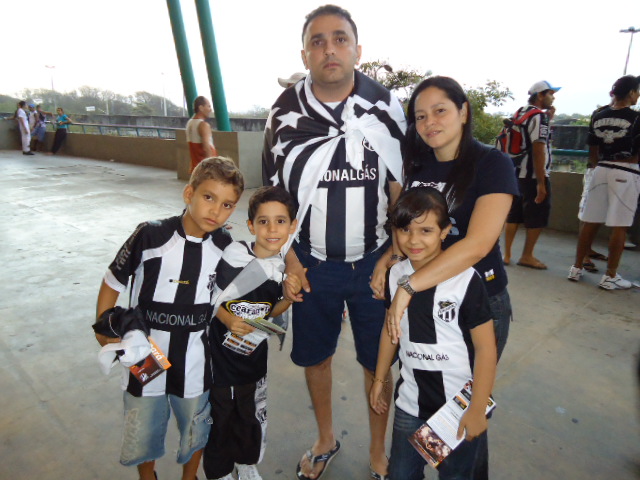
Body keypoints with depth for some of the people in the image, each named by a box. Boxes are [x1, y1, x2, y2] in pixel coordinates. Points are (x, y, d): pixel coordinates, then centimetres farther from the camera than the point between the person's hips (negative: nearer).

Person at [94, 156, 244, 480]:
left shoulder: (226, 248, -10)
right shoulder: (150, 236, -17)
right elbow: (112, 283, -4)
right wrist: (104, 329, -9)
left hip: (195, 365, 1)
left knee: (196, 432, 21)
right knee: (142, 435, 21)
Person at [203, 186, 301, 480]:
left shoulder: (284, 268, -9)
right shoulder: (233, 256, -23)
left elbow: (270, 313, 1)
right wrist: (227, 318, -29)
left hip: (255, 357, 4)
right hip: (221, 355, -3)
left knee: (253, 416, 23)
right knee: (220, 417, 17)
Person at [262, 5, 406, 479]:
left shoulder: (386, 106, -4)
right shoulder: (286, 112, -2)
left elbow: (400, 188, 1)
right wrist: (289, 258, -3)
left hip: (374, 261, -1)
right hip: (311, 262, 2)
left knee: (377, 361, 11)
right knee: (315, 355, 16)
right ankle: (325, 440, 44)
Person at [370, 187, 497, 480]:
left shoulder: (466, 281, -20)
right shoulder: (396, 275, -5)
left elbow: (486, 348, -15)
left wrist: (477, 410, -11)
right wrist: (379, 380, 12)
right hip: (410, 403, 4)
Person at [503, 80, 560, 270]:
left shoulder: (520, 114, 14)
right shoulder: (539, 116, -12)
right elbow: (538, 150, -19)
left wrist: (548, 119, 16)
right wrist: (541, 183, -20)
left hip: (517, 173, 8)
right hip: (534, 176, -8)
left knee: (513, 215, 11)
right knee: (538, 218, 3)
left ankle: (506, 254, 14)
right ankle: (527, 256, 11)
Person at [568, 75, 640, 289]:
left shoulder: (598, 117, 7)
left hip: (601, 170, 5)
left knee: (590, 222, 9)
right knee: (619, 227, 0)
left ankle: (577, 268, 14)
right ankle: (610, 277, 5)